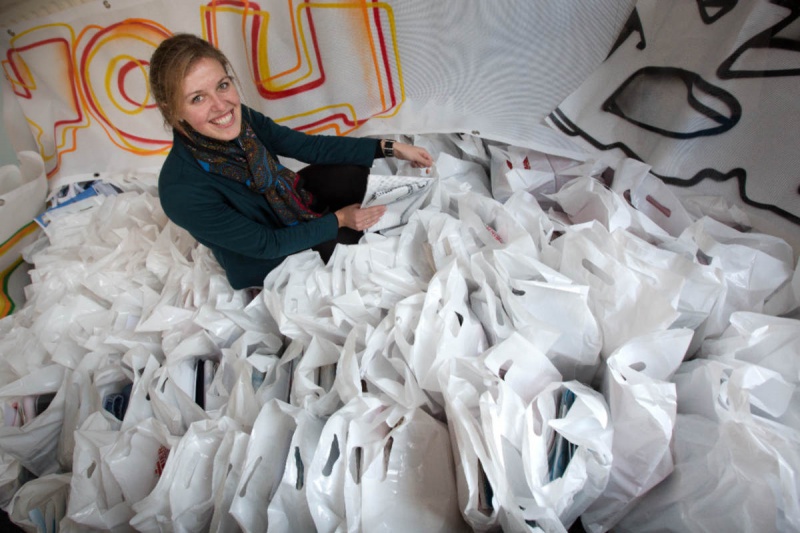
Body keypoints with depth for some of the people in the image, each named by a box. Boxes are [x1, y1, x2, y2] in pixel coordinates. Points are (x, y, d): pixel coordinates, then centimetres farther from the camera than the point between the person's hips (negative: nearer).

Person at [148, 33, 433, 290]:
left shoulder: (237, 118, -19)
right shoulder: (182, 191, -36)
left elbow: (309, 146, -10)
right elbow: (266, 245, -26)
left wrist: (388, 147, -12)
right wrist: (338, 220, -22)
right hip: (269, 261, -5)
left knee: (363, 168, -5)